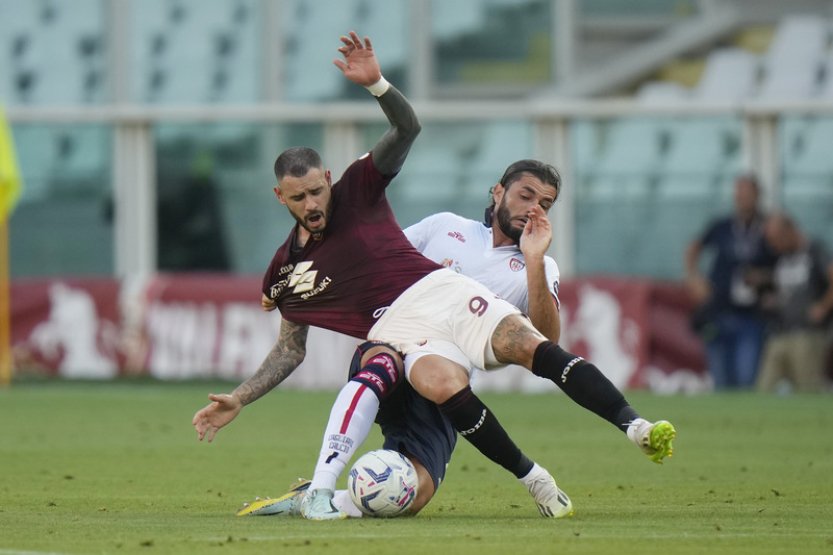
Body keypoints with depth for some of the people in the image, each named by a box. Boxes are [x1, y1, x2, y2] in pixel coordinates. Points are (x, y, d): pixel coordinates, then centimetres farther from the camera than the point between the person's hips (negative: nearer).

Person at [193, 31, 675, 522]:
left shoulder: (357, 190, 11)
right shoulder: (285, 270, 18)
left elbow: (407, 128, 1)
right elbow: (290, 351, 28)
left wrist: (376, 83, -17)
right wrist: (238, 400, 20)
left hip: (439, 289, 0)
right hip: (397, 326, 0)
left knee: (530, 347, -25)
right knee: (439, 385, -35)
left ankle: (633, 427, -29)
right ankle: (535, 480, -28)